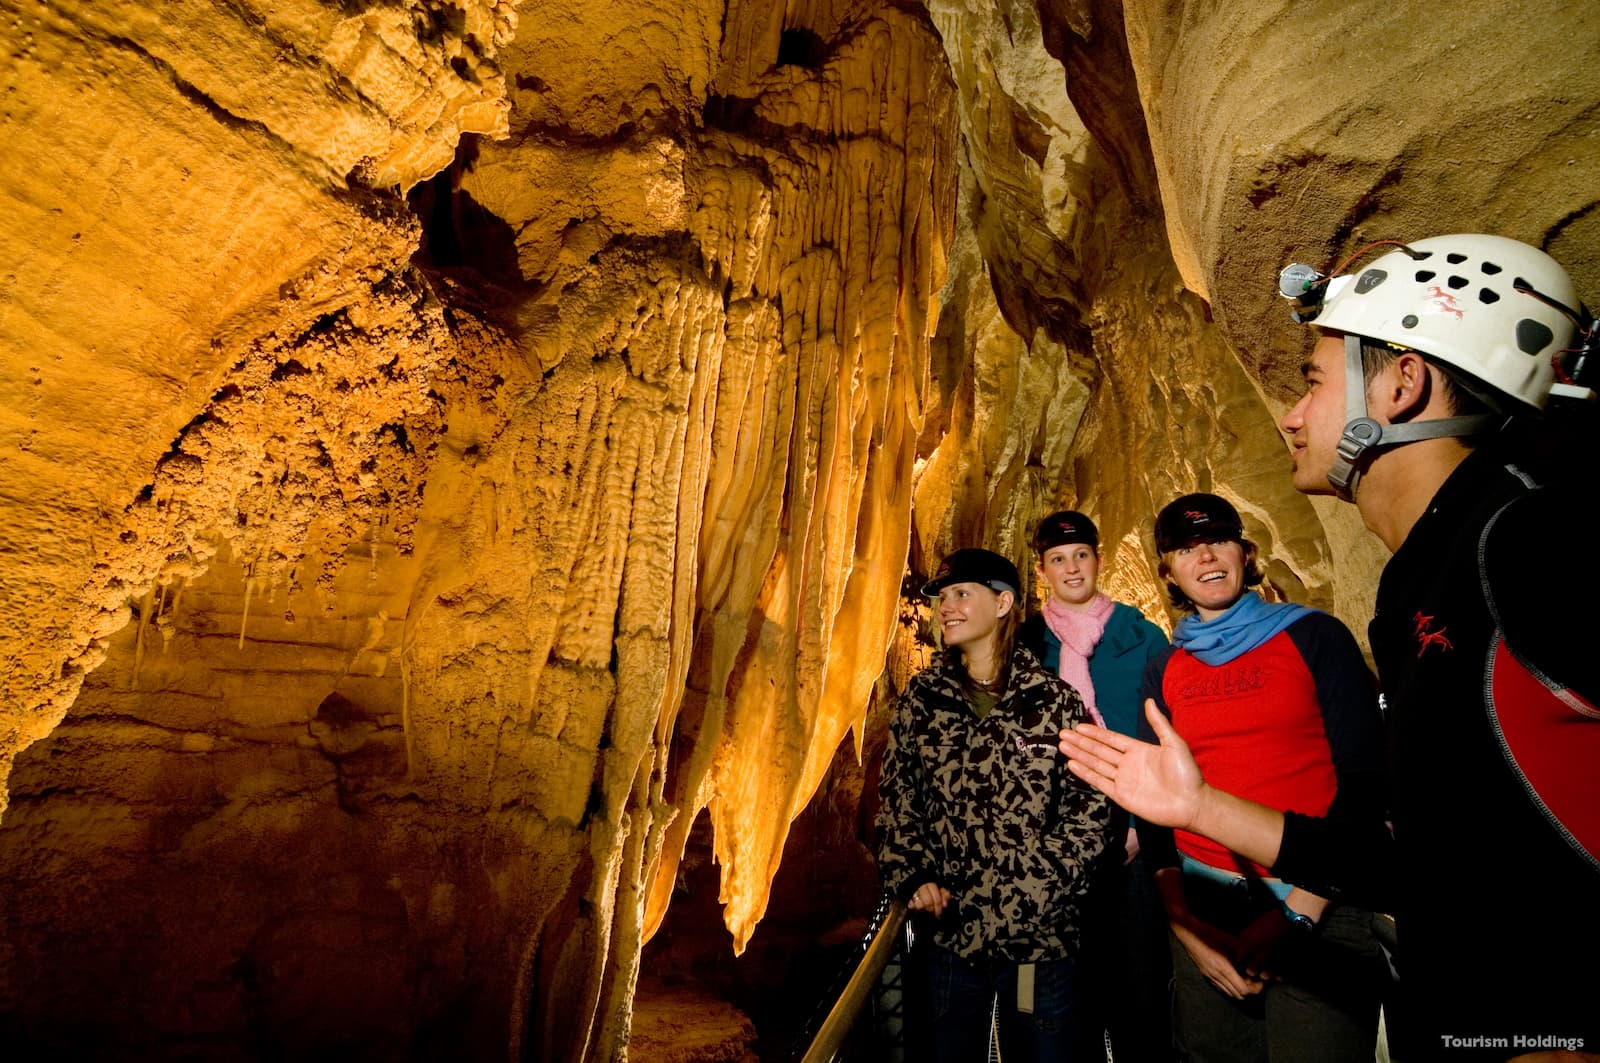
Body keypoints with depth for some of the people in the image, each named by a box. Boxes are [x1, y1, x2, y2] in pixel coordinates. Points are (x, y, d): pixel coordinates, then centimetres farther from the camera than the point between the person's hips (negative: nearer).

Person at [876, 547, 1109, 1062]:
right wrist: (912, 875, -6)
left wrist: (1046, 881, -13)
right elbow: (895, 797, 5)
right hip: (951, 933, 2)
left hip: (1042, 936, -2)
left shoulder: (1054, 700, -3)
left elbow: (1089, 806, -3)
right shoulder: (921, 698, 3)